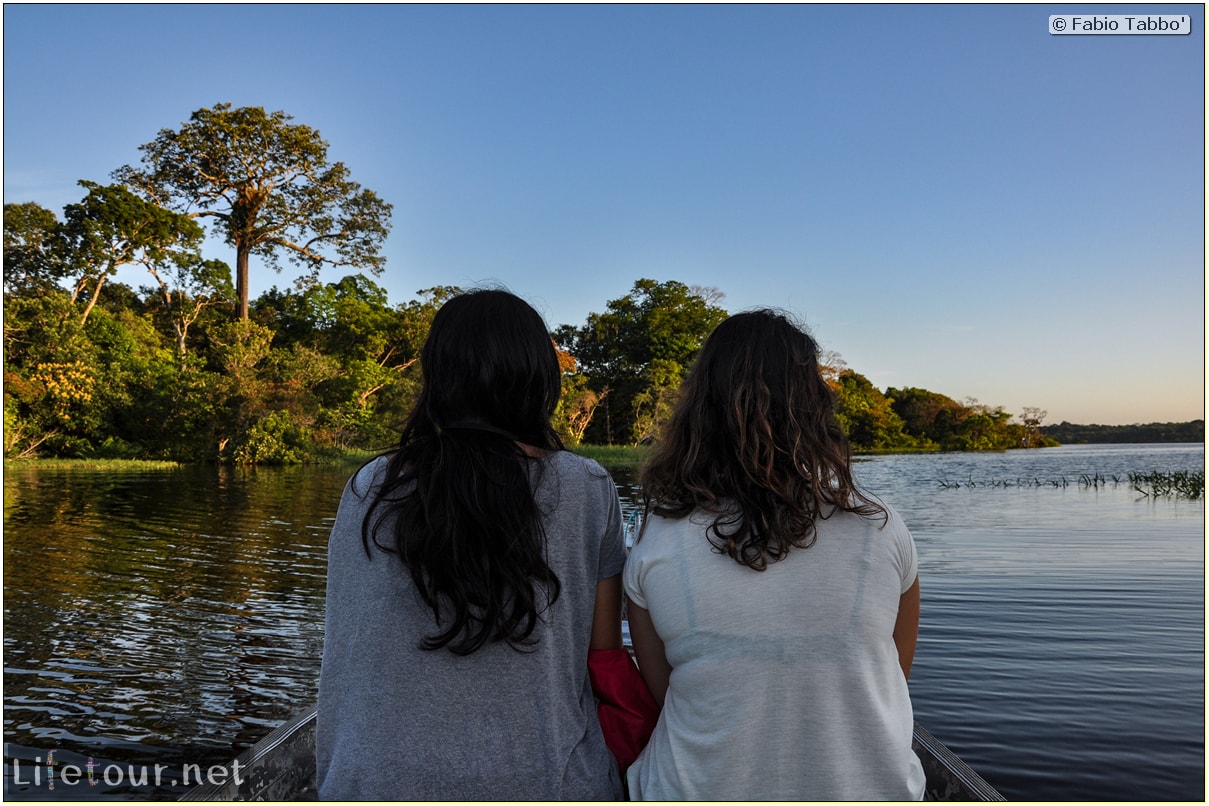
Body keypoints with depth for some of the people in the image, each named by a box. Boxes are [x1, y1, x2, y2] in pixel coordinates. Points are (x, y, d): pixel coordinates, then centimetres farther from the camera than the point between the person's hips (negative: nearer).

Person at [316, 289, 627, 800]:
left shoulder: (368, 491, -10)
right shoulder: (588, 491, -13)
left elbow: (345, 653, -1)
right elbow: (605, 654, -5)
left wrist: (336, 781, 13)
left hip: (383, 780, 2)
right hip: (542, 778, -1)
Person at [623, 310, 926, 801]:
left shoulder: (654, 547, -15)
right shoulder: (881, 530, -12)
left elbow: (662, 691, -1)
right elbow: (896, 677, 3)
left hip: (701, 790, -1)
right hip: (871, 788, 2)